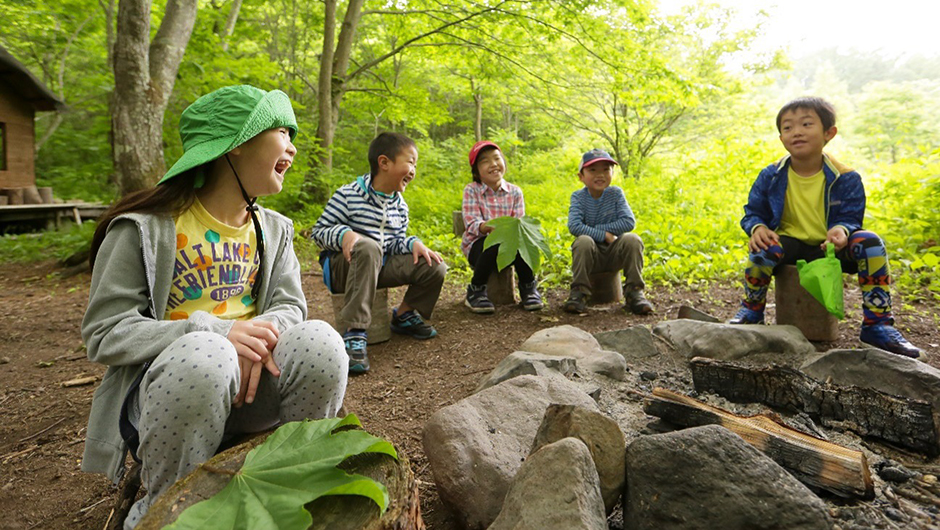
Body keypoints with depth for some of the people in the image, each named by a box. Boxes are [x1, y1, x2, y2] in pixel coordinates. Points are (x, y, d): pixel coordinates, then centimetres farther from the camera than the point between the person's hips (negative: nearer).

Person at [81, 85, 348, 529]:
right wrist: (214, 335, -27)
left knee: (320, 341, -26)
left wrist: (261, 337, -23)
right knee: (204, 356, -38)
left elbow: (289, 307, 3)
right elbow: (103, 333, -10)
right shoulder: (146, 227, -7)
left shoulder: (273, 229, 9)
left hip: (250, 377, 4)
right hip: (166, 381, -3)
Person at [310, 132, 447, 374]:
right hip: (344, 266, -5)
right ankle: (354, 333, -39)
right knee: (367, 246, -42)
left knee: (436, 267, -12)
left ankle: (404, 314, 15)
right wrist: (344, 234, -29)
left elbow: (395, 243, 12)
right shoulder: (348, 195, -11)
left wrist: (414, 243, -10)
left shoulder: (400, 206, 10)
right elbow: (318, 231, -9)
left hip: (380, 266, 6)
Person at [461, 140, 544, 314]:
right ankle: (475, 290, -15)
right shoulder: (471, 190, -4)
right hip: (477, 244, -2)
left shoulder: (514, 191, 4)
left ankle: (528, 287, -7)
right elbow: (471, 223, -15)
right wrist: (487, 227, -39)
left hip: (508, 243, 2)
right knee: (495, 244, -36)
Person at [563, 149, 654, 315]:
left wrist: (594, 229, -17)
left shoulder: (615, 193, -2)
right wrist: (604, 235, -22)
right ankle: (579, 293, -21)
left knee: (632, 239, -26)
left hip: (615, 254, 2)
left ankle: (634, 293, -17)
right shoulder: (578, 196, -6)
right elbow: (574, 226, -22)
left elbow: (629, 222, -14)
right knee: (583, 241, -33)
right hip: (591, 256, -1)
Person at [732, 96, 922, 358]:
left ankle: (877, 324, -15)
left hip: (830, 247, 1)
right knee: (763, 248, -36)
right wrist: (757, 228, -23)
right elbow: (752, 212, 2)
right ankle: (751, 312, -10)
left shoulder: (845, 179, -6)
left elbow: (850, 218, -4)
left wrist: (841, 230, -30)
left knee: (870, 242, -28)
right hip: (789, 245, -1)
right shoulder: (770, 176, -5)